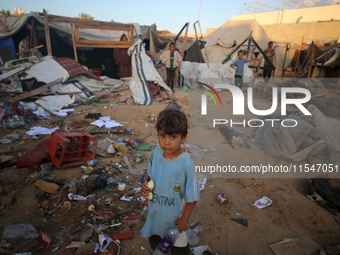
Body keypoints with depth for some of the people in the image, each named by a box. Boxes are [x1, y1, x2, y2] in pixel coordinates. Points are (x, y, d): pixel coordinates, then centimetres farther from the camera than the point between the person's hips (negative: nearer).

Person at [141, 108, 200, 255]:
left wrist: (185, 219, -10)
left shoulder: (186, 163, -28)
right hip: (155, 212, 5)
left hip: (175, 217, -5)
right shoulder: (155, 153, -13)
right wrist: (146, 184, -13)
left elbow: (192, 196, -18)